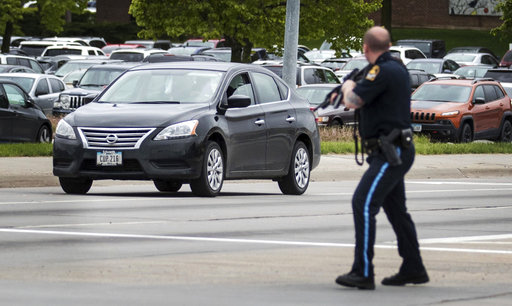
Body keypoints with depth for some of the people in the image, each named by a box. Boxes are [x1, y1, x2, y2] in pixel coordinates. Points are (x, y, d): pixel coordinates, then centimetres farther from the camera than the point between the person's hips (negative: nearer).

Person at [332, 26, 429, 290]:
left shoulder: (384, 71, -18)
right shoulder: (395, 67, 14)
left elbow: (353, 101, -21)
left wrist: (348, 87, 0)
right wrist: (348, 92, 28)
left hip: (391, 153, -11)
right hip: (392, 152, 11)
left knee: (363, 204, -17)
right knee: (396, 210, 18)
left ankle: (363, 273, -21)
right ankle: (413, 270, 27)